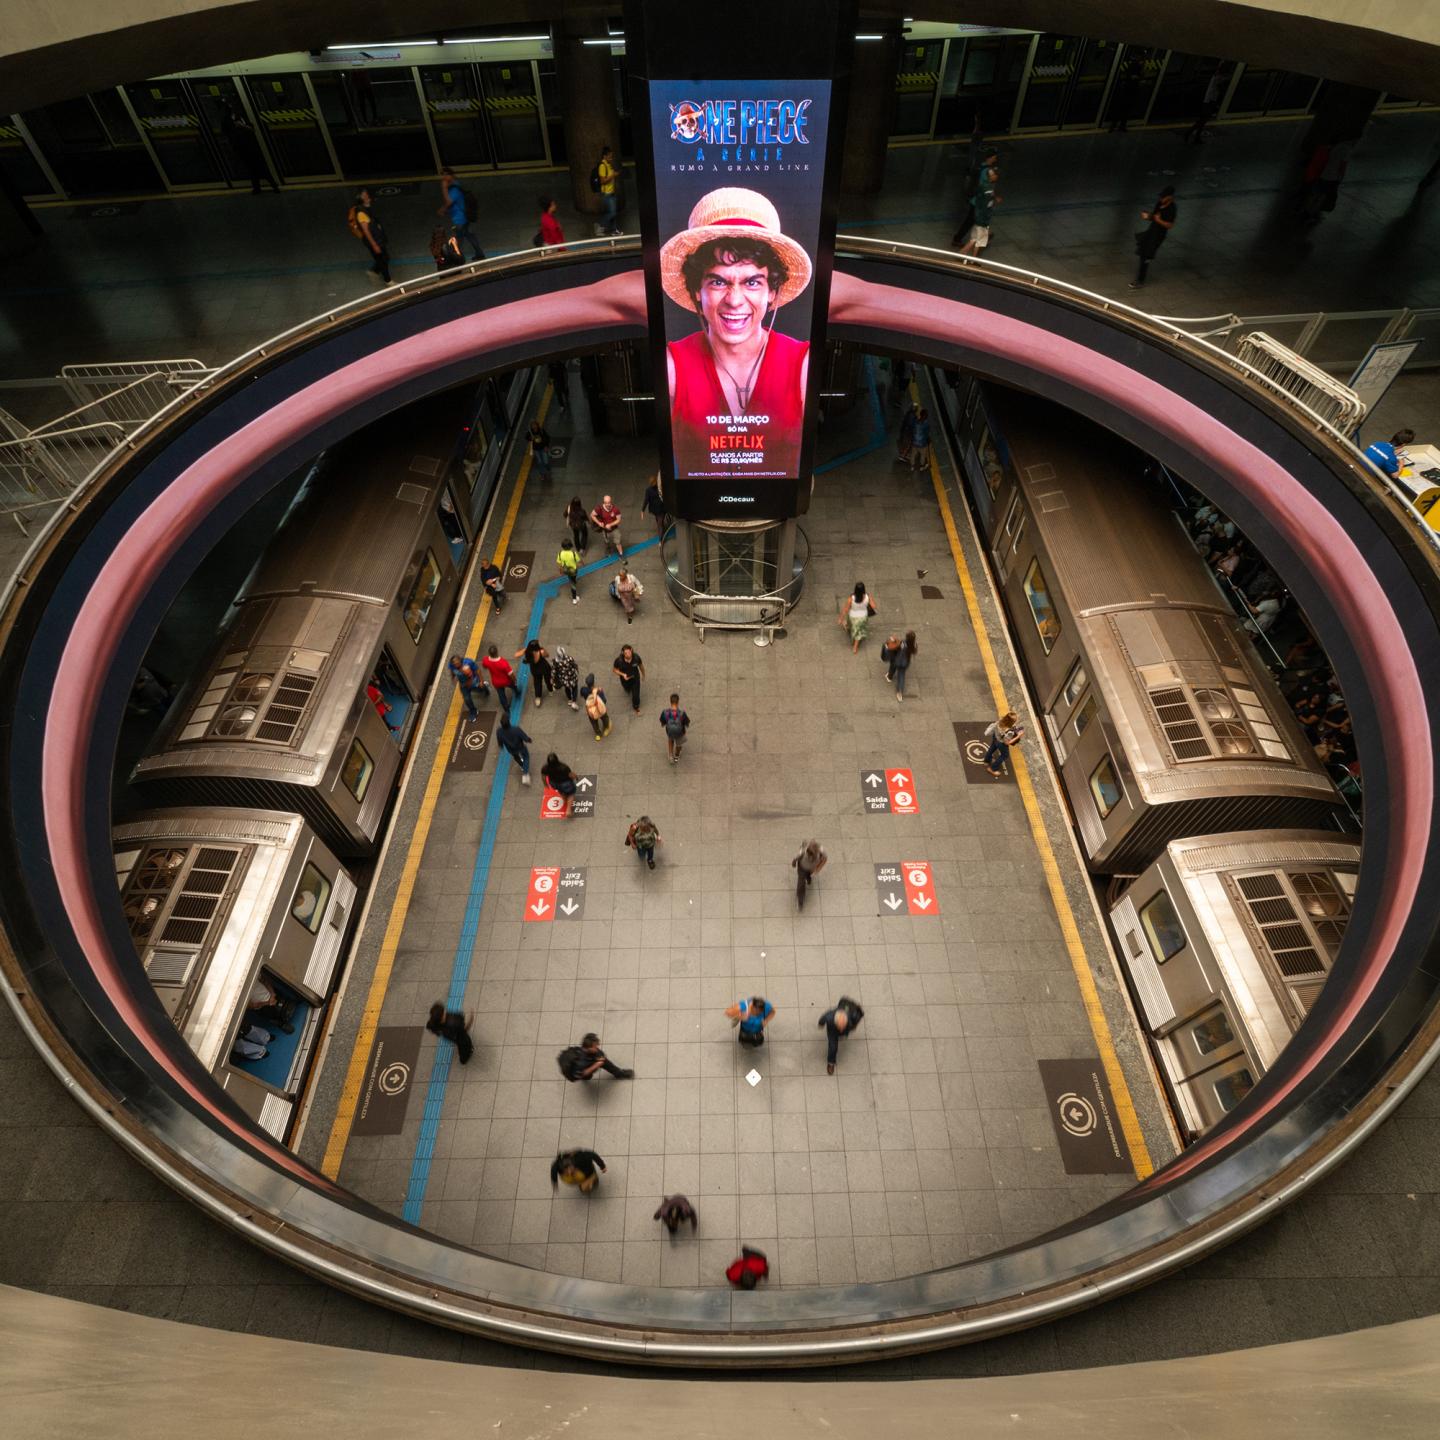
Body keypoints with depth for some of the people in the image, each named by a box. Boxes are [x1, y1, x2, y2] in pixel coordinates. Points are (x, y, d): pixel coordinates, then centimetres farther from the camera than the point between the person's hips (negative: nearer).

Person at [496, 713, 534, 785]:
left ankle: (522, 767, 65)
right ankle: (525, 774, 24)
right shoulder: (516, 729, -42)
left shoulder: (499, 732, -33)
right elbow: (526, 738, -29)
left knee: (516, 757, 37)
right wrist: (530, 741, -4)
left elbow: (500, 742, -12)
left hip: (511, 750, 3)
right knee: (526, 756, 30)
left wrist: (502, 747, 12)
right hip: (520, 747, -3)